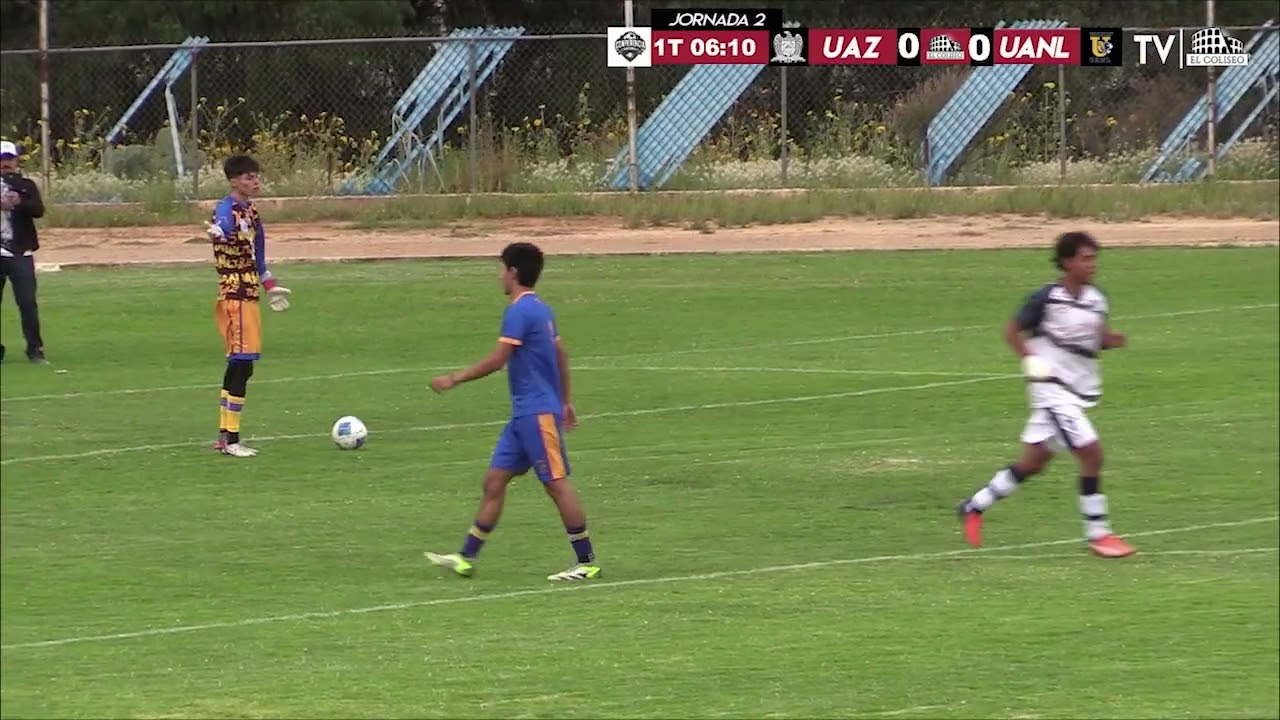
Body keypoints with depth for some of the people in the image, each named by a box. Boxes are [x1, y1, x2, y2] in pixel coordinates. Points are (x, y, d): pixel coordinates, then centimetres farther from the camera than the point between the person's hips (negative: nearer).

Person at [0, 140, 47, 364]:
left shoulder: (26, 185, 7)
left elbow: (39, 210, -8)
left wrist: (19, 202, -26)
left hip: (21, 254, -1)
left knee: (27, 303, -7)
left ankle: (35, 349, -2)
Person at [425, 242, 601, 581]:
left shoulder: (520, 311, -15)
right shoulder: (540, 309, 14)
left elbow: (497, 361, -18)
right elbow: (561, 356, 21)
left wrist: (455, 379, -10)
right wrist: (565, 402, 29)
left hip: (538, 413, -10)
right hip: (525, 413, 10)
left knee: (556, 484, -6)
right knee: (494, 480, 8)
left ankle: (587, 563, -2)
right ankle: (466, 558, 10)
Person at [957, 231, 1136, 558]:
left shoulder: (1097, 299, 4)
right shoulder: (1047, 298, -14)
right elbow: (1013, 332, -4)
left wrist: (1111, 339, -5)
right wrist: (1032, 360, -18)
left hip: (1081, 392, 7)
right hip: (1053, 388, -7)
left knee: (1034, 462, 13)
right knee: (1091, 454, -14)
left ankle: (975, 506, 28)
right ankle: (1098, 534, -6)